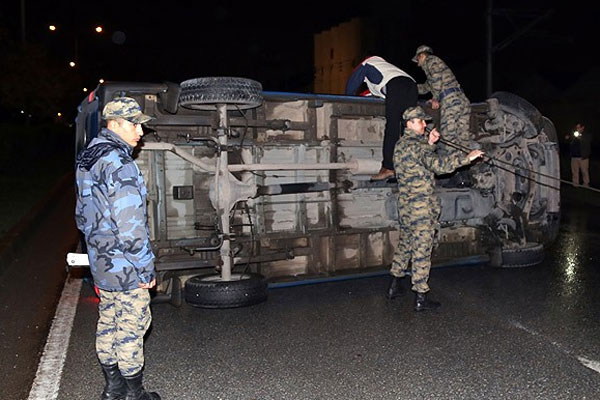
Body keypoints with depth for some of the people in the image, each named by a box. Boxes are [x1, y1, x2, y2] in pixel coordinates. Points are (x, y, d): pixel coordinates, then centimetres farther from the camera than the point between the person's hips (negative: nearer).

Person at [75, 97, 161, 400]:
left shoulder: (87, 158, 10)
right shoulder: (119, 164, -22)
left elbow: (83, 214, 17)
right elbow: (130, 225, -24)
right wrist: (146, 269, -17)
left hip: (100, 263, 10)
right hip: (125, 267, -9)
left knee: (108, 324, 18)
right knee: (131, 328, 4)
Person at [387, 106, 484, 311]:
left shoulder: (401, 144, 14)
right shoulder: (415, 145, -16)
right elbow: (436, 164, -30)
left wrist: (429, 143, 9)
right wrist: (467, 157, -31)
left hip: (405, 205, 9)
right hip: (421, 207, -9)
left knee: (405, 244, 20)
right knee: (422, 250, -3)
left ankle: (394, 285, 30)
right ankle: (420, 297, 4)